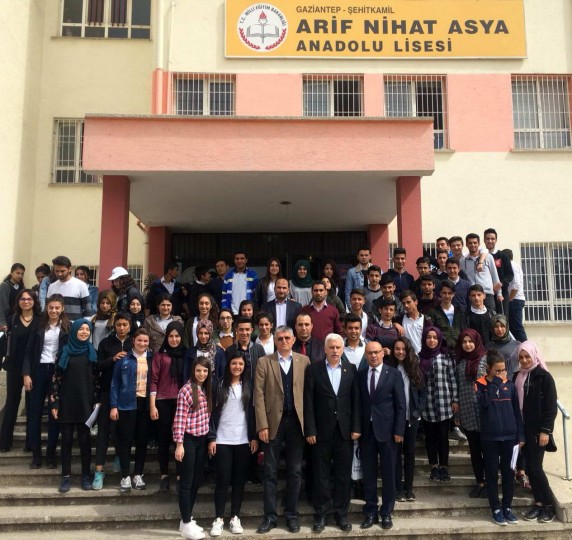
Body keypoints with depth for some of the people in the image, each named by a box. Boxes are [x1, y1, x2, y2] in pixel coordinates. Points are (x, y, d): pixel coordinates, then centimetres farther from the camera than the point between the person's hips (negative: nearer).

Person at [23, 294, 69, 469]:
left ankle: (51, 454, 14)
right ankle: (36, 454, 12)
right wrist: (26, 373, -5)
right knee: (35, 411, 3)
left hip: (58, 371, -2)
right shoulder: (39, 325, 4)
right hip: (39, 370, 2)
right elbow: (29, 351, 3)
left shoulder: (68, 327, -1)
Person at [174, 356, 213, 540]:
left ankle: (187, 519, 25)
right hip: (189, 440, -7)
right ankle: (186, 524, 10)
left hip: (202, 439, 7)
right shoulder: (186, 390, -13)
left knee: (196, 481, 13)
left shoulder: (207, 390, 7)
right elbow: (179, 418, -15)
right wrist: (179, 444, -17)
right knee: (186, 482, 1)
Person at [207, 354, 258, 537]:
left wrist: (254, 437, 0)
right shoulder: (220, 385, 3)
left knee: (239, 480, 6)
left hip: (243, 440, 1)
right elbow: (213, 412, 2)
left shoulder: (249, 385, 6)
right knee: (223, 480, -1)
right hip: (223, 440, -1)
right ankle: (219, 519, 7)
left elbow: (253, 411, 6)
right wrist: (211, 438, -5)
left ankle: (235, 518, 16)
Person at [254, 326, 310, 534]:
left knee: (295, 471, 8)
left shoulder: (304, 361, 6)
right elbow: (259, 395, -3)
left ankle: (292, 514, 21)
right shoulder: (264, 362, 1)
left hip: (297, 421, 1)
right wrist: (262, 425, -10)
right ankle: (270, 515, 15)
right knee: (270, 471, 5)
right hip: (273, 422, -1)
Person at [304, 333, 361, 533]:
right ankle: (321, 514, 18)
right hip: (322, 430, -2)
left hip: (345, 430, 2)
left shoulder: (351, 369, 5)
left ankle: (341, 514, 20)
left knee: (343, 475, 8)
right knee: (321, 475, 6)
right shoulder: (313, 369, -1)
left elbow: (356, 400, 4)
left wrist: (356, 427, -2)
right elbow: (308, 402, -4)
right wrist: (310, 430, -9)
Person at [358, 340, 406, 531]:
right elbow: (358, 403, 5)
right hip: (366, 430, 2)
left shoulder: (394, 374, -1)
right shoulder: (360, 375, 6)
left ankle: (386, 513, 18)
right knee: (368, 474, 8)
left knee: (388, 474, 6)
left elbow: (400, 405, -3)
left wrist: (398, 431, -9)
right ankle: (370, 512, 19)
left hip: (387, 430, -2)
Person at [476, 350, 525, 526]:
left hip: (509, 435, 2)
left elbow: (516, 411, 7)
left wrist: (520, 435, 4)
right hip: (489, 436, -2)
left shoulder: (509, 385, 4)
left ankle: (507, 507, 20)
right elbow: (484, 402, -22)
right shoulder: (480, 384, -3)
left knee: (508, 472, 8)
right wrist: (495, 382, -18)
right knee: (492, 473, 5)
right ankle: (496, 509, 14)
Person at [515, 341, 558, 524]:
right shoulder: (517, 377, 9)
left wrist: (546, 430, -15)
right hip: (523, 429, 6)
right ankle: (539, 503, 17)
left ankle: (549, 504, 8)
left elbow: (551, 407, -10)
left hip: (538, 430, -6)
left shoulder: (544, 377, -7)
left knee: (535, 467, -6)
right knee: (530, 467, 7)